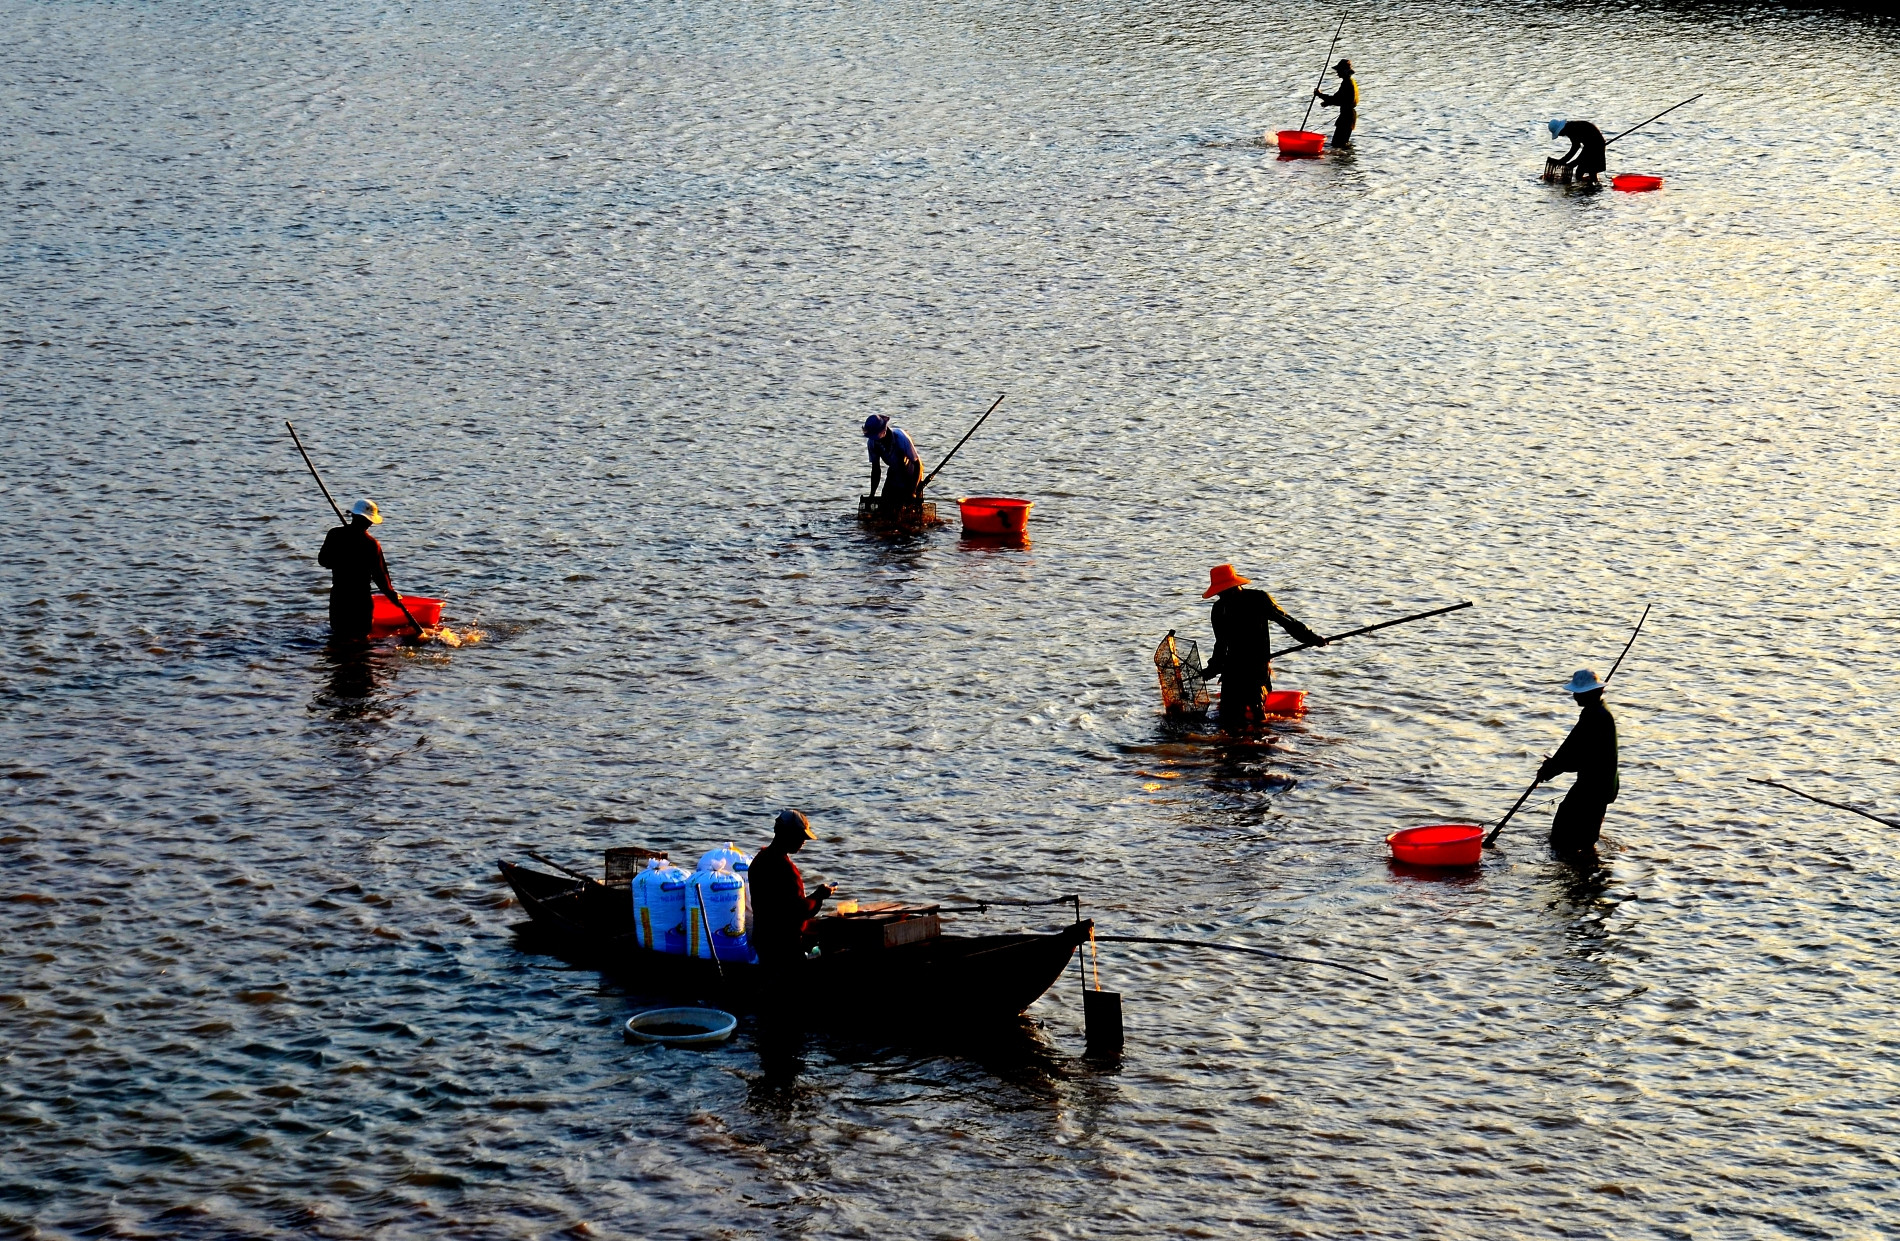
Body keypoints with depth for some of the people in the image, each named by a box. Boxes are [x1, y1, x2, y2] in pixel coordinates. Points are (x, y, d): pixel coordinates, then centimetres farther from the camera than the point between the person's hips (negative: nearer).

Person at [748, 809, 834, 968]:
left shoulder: (760, 859, 8)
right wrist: (818, 896, -7)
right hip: (785, 945, -10)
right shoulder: (784, 868, -22)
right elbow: (799, 910, -23)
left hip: (763, 939, 10)